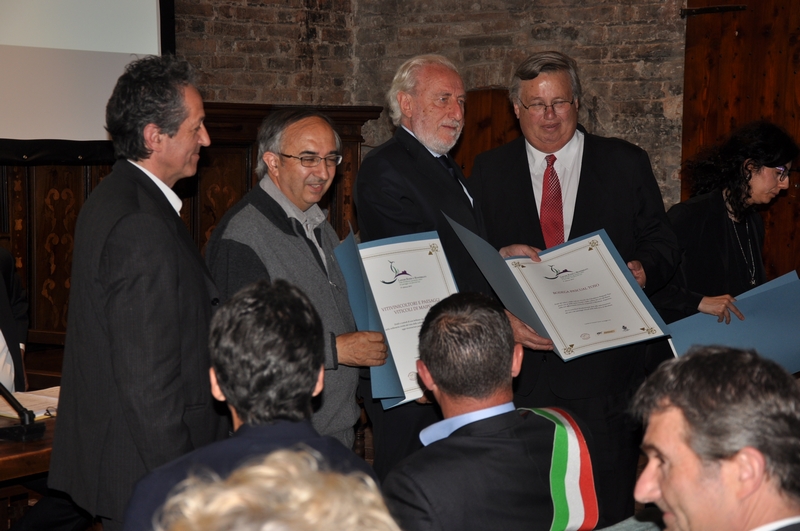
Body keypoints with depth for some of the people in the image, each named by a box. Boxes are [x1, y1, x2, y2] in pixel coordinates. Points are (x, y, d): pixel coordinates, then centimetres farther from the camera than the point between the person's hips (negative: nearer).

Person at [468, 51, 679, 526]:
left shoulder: (627, 165, 7)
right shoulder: (489, 171, 11)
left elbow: (663, 243, 7)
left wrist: (644, 269, -14)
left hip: (606, 360, -1)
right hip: (520, 360, 1)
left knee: (610, 506, 2)